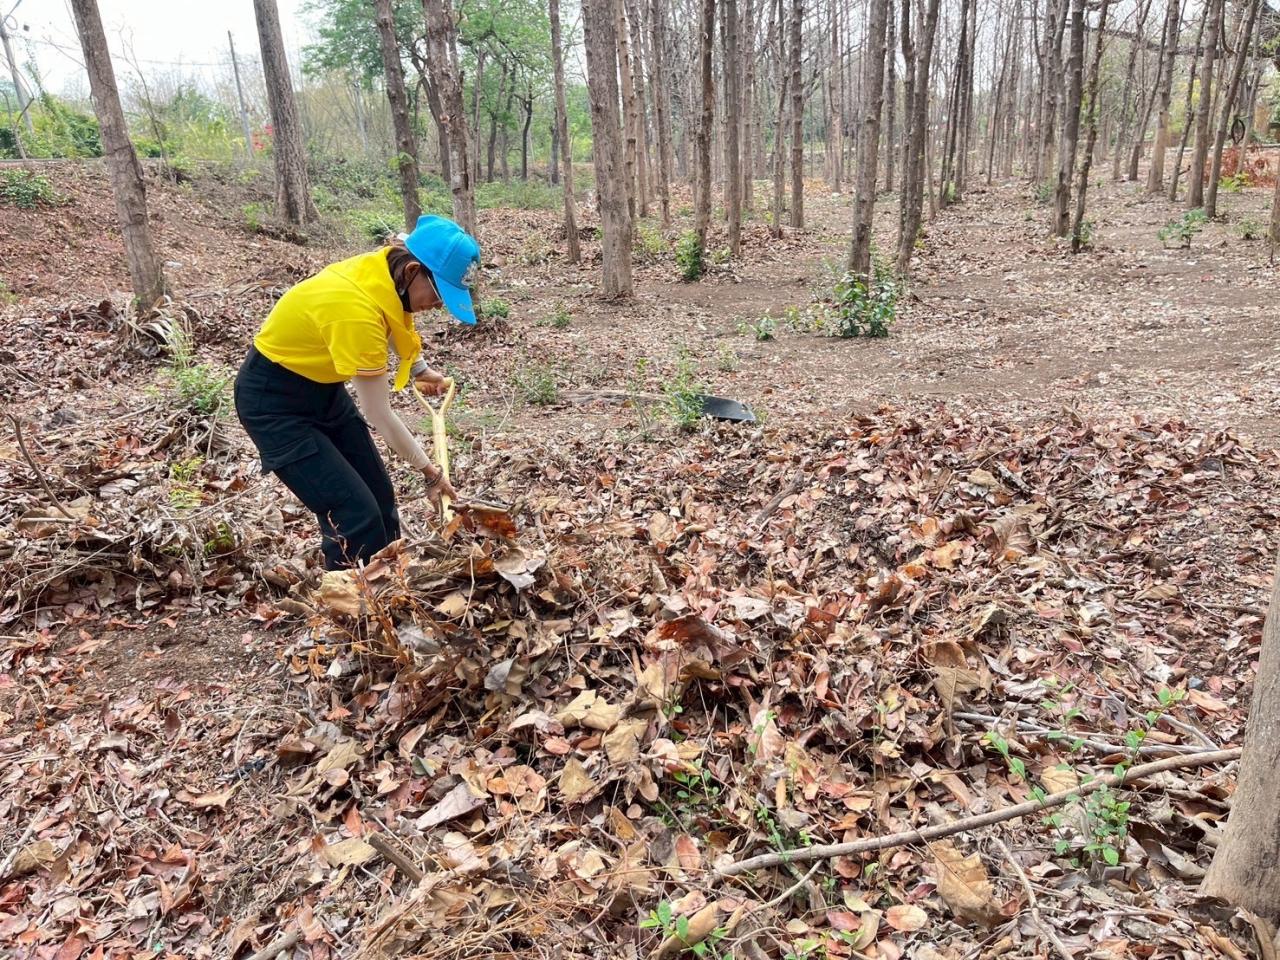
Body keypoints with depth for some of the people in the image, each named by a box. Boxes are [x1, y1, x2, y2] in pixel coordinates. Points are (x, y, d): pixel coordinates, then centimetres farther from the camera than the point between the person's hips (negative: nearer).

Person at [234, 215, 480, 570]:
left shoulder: (387, 270, -11)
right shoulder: (356, 308, -35)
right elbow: (379, 415, -26)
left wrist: (420, 369, 11)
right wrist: (429, 471, -17)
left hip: (322, 386, 9)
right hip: (274, 399, -8)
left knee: (380, 499, 8)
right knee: (355, 515, -13)